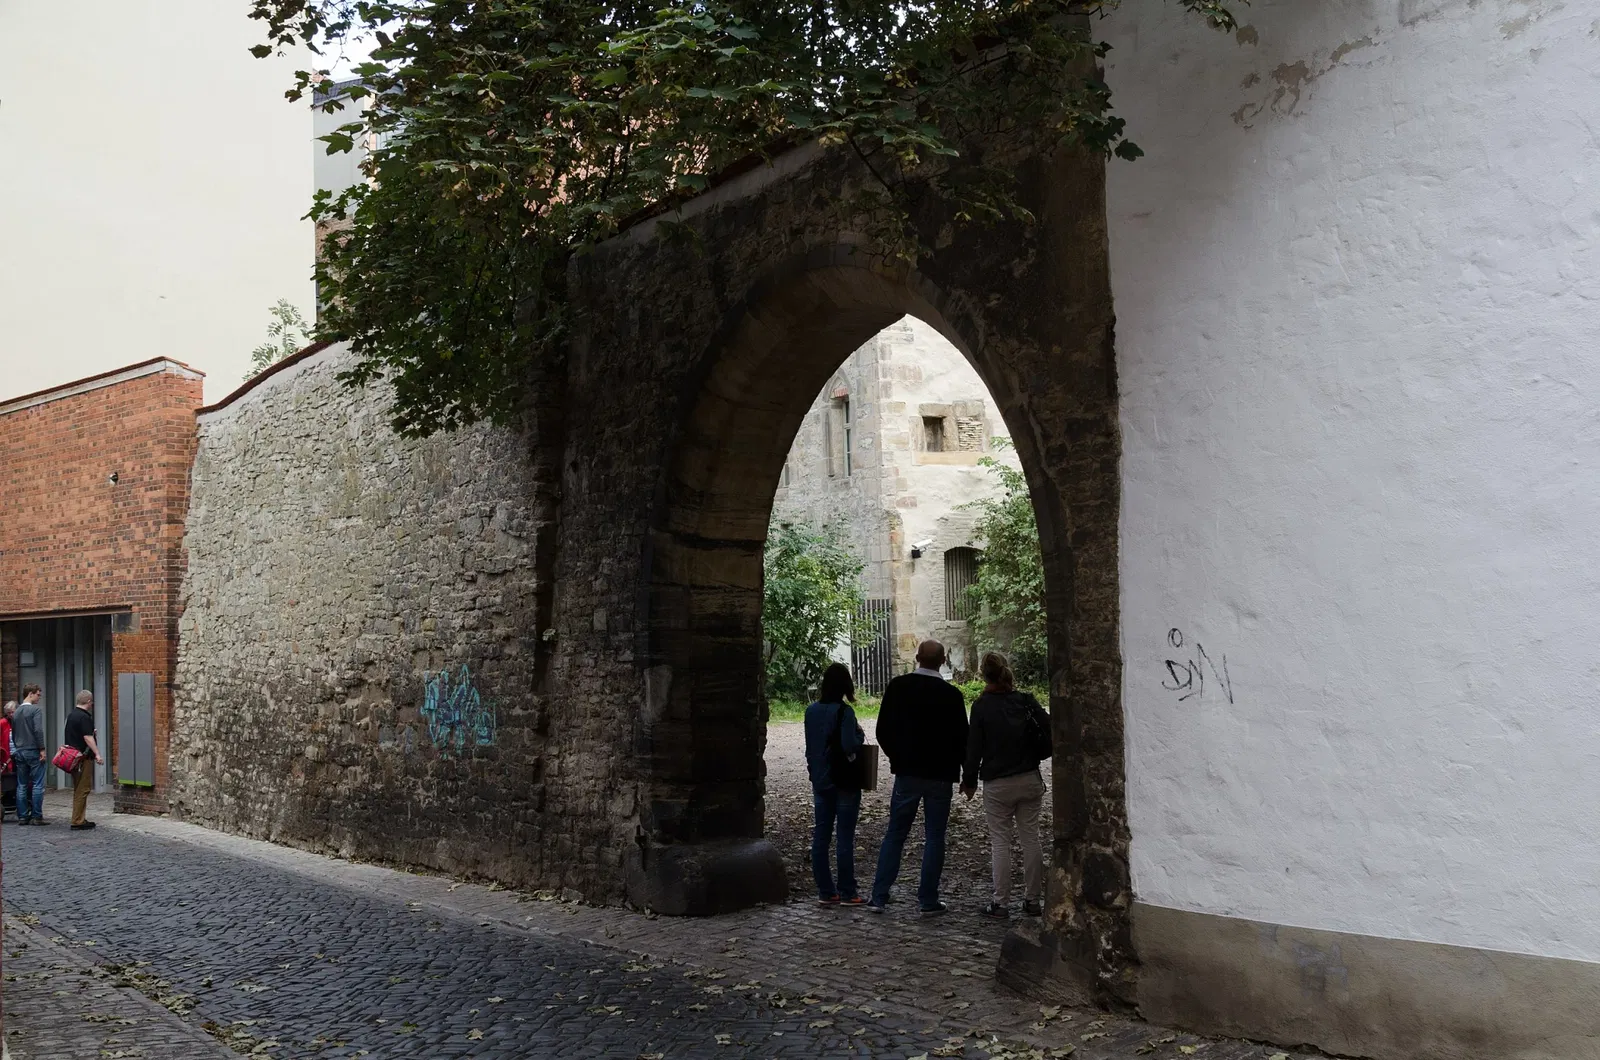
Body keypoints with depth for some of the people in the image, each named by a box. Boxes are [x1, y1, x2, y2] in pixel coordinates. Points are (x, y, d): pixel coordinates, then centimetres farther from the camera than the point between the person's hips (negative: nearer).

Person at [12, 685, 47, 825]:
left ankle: (22, 816, 11)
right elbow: (38, 730, -18)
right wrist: (42, 749, -14)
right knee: (37, 785, -3)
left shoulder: (16, 712, 13)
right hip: (33, 751, -7)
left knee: (22, 786, 9)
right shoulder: (36, 709, -9)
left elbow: (13, 733, 17)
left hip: (20, 752, 7)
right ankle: (36, 816, -4)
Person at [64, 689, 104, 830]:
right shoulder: (84, 717, -15)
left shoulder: (71, 715, 15)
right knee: (83, 789, -7)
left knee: (78, 789, 14)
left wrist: (92, 732, 39)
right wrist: (97, 754, -26)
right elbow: (88, 738, -23)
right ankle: (78, 821, -7)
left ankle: (79, 819, 18)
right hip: (83, 758, -10)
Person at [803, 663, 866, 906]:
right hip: (844, 782, -6)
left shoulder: (812, 711, 5)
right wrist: (861, 734, -4)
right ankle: (847, 893, 5)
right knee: (845, 837, 0)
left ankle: (825, 892, 12)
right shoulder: (843, 711, -15)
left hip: (820, 781, 6)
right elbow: (849, 746, -21)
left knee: (821, 835, 8)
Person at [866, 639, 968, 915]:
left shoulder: (898, 686, -3)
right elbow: (962, 737, -4)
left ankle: (879, 897, 8)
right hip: (940, 775, -1)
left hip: (907, 772, 2)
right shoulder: (951, 694, -9)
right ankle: (928, 901, 7)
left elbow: (883, 731, 0)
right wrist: (959, 769, 12)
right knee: (934, 837, 6)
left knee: (894, 834, 9)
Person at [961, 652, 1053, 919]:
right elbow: (1050, 730, -3)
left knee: (1000, 842, 4)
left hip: (997, 784, -3)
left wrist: (969, 781, 5)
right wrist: (1036, 756, 12)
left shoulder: (982, 706, -9)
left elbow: (974, 746, -6)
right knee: (1031, 839, 10)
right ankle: (1033, 900, 15)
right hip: (1030, 781, 3)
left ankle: (1001, 903, 5)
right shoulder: (1026, 701, -1)